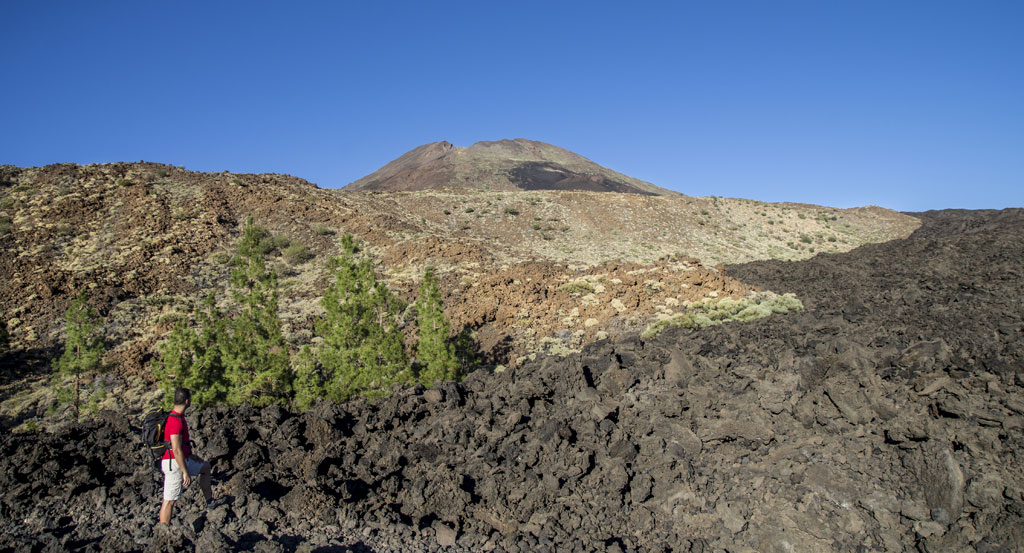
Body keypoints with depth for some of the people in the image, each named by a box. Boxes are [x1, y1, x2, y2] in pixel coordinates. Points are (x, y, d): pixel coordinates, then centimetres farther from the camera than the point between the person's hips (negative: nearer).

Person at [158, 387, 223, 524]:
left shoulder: (174, 416, 8)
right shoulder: (176, 421, -24)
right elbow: (176, 450, -26)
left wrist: (190, 455, 23)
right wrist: (186, 472, -22)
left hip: (182, 460, 11)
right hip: (174, 463, -11)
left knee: (205, 467, 26)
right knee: (169, 501, -4)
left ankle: (210, 501, 34)